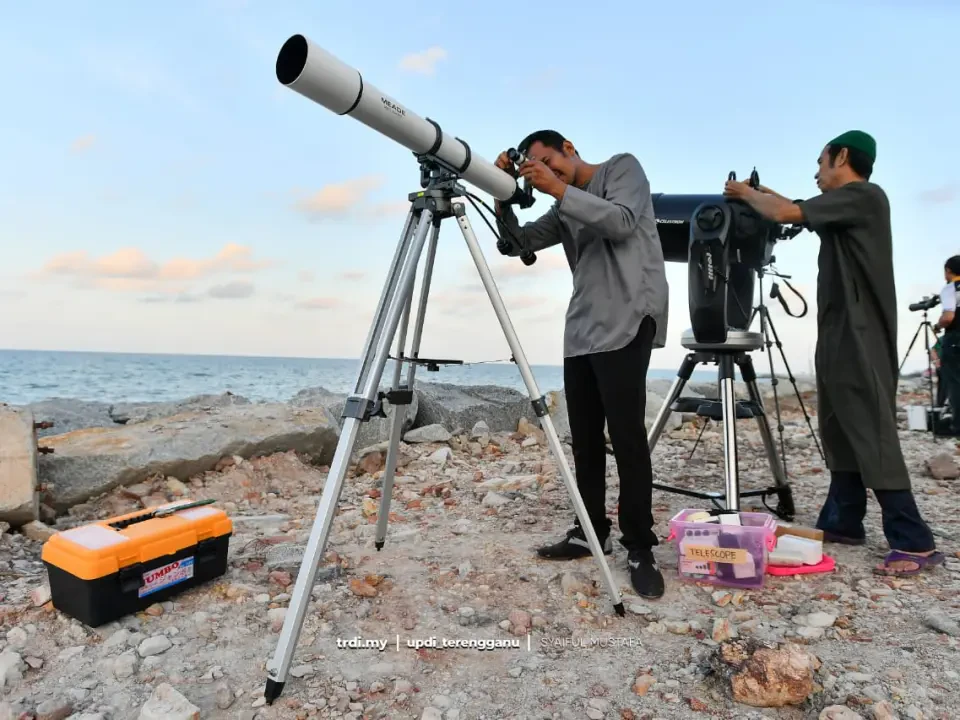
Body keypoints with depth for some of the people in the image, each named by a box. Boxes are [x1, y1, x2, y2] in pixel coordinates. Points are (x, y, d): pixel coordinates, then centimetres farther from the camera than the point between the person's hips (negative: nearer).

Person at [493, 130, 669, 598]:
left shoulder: (623, 167, 6)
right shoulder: (563, 211, 22)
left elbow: (622, 222, -12)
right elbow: (518, 243, 19)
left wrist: (559, 190, -15)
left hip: (627, 323, -7)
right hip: (581, 330, 7)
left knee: (626, 437, -11)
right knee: (584, 439, 6)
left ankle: (640, 550, -2)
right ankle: (590, 532, 18)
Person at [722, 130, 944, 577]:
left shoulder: (865, 196, -9)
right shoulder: (841, 210, 18)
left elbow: (786, 214, -17)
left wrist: (746, 193, -1)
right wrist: (758, 193, 17)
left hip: (861, 342, -10)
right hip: (839, 339, 10)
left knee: (872, 438, -9)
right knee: (841, 435, 11)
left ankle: (914, 542, -3)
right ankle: (842, 523, 18)